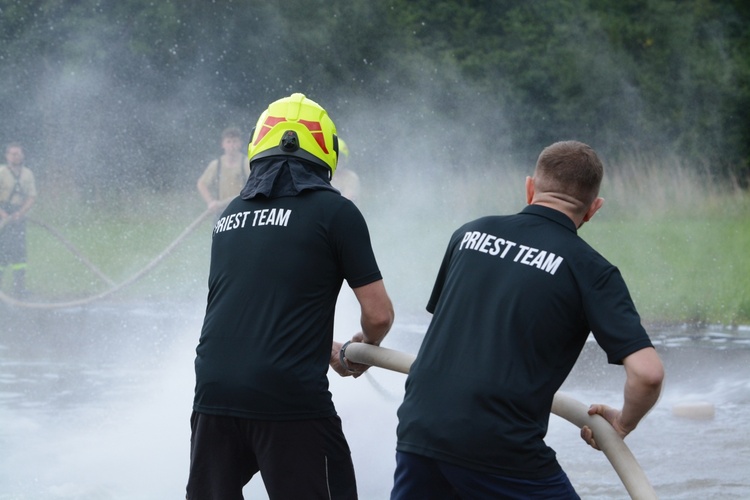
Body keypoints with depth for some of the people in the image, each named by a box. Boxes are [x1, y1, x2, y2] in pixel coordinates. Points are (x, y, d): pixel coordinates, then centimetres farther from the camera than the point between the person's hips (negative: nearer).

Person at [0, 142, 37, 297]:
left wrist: (21, 212, -11)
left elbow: (32, 197, 5)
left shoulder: (27, 174, 9)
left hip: (19, 216, 4)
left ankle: (19, 287, 4)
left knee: (19, 251, 1)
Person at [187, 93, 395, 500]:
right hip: (290, 401, -5)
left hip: (213, 392, 5)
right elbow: (379, 314, -1)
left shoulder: (231, 215, 16)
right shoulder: (334, 211, -1)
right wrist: (366, 346, 22)